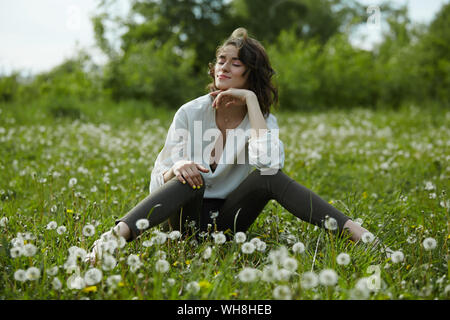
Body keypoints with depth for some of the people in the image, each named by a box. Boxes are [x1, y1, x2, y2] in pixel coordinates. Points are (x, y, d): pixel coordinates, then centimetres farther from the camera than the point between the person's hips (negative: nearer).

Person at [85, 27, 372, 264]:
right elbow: (158, 181, -7)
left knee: (268, 177, -26)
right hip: (185, 219, -1)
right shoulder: (190, 113, -6)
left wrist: (251, 100, -23)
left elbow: (269, 164, -29)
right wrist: (176, 168, -32)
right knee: (190, 177, -34)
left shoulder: (263, 120, -4)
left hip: (227, 220, 1)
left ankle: (352, 231, -34)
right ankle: (117, 234, -52)